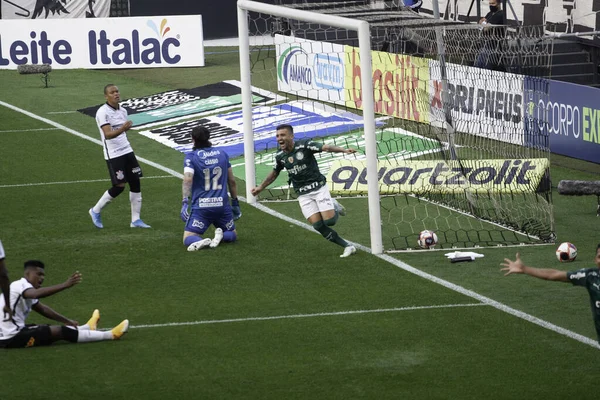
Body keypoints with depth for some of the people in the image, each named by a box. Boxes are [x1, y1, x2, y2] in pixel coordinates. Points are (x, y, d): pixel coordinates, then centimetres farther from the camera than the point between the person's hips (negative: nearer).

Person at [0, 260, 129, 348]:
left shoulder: (25, 288, 17)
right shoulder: (20, 285, -15)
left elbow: (43, 309, 22)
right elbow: (36, 294, -36)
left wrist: (68, 321, 18)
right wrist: (65, 285, -41)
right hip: (11, 337, -10)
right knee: (59, 331, -8)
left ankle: (87, 328, 41)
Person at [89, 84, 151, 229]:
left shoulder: (123, 111, 11)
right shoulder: (102, 112, -14)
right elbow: (108, 134, -26)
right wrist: (122, 129, -41)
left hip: (127, 151, 7)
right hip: (113, 155, -7)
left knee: (135, 182, 1)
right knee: (119, 186, -8)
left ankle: (135, 220, 8)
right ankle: (96, 211, 13)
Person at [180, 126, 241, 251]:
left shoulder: (191, 157, -3)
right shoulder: (222, 154, 9)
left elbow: (187, 179, -19)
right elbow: (232, 181, 14)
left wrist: (185, 202, -23)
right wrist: (235, 203, 24)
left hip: (201, 207, -3)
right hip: (222, 204, 3)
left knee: (188, 238, 4)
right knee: (232, 234, 22)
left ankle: (199, 241, -31)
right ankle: (221, 235, -13)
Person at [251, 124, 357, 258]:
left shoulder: (304, 146, -13)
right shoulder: (280, 156, 3)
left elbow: (326, 147, -23)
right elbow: (274, 173, 22)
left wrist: (344, 150, -39)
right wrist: (260, 187, 27)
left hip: (319, 188, -4)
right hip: (303, 195, 4)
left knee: (329, 221, -15)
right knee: (318, 225, -9)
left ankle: (335, 207, 21)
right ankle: (347, 247, 1)